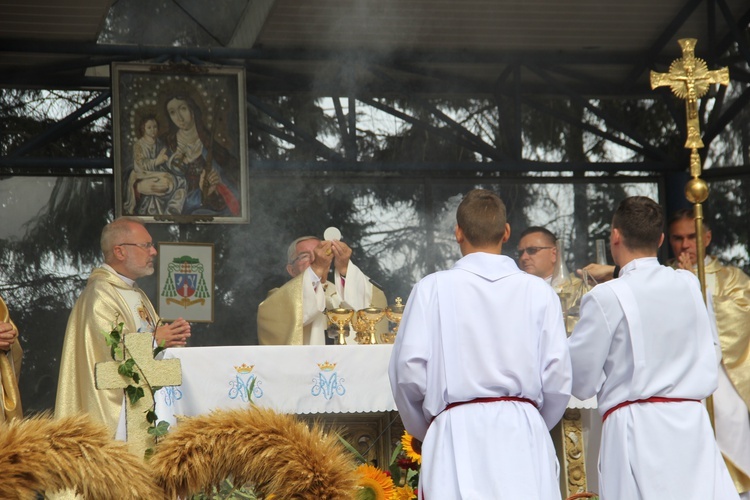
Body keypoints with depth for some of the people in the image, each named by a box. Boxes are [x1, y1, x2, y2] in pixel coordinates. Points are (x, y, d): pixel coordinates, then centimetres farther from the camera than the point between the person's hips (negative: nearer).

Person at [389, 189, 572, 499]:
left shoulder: (433, 289, 1)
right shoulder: (538, 292, 4)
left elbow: (408, 372, -1)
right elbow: (558, 379, 4)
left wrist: (425, 431, 17)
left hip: (458, 435, -1)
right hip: (523, 438, 2)